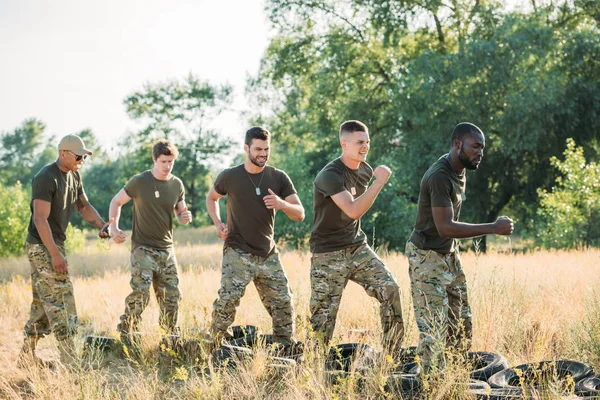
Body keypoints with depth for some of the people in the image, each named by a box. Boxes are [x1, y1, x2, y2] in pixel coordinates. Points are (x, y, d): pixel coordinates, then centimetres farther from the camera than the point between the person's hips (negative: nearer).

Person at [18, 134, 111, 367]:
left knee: (43, 302, 13)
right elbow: (40, 219, -22)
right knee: (61, 300, -11)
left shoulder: (74, 176, 9)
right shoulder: (46, 178, -18)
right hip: (42, 246, -9)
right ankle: (70, 361, -11)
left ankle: (27, 355, 21)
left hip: (54, 244, 9)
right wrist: (55, 254, -26)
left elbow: (84, 206, 19)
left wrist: (102, 226, 0)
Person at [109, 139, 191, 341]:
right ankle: (125, 335, -7)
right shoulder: (140, 181, -8)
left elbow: (180, 215, 16)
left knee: (172, 296, 5)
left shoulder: (177, 184, 5)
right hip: (143, 248, -5)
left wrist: (185, 217, -8)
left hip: (166, 249, 5)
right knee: (140, 293, -17)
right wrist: (114, 227, -11)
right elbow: (116, 202, 2)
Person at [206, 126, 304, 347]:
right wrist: (217, 223, -1)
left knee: (283, 302, 3)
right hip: (238, 253, -3)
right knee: (228, 300, -17)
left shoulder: (279, 178, 0)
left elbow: (299, 214, -1)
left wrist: (282, 204, -22)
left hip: (268, 254, 3)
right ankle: (216, 344, 0)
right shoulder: (230, 176, -4)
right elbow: (211, 198, 16)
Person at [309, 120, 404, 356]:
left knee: (390, 289, -10)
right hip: (328, 255, -6)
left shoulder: (365, 170, 6)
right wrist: (379, 182, -29)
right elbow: (353, 211, -30)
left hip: (357, 248, 6)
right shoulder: (330, 176, -18)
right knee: (323, 317, -3)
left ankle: (392, 358, -2)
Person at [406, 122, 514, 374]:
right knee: (433, 325, -9)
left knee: (461, 322, 10)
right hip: (427, 258, -10)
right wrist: (493, 228, -28)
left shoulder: (459, 170, 6)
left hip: (449, 254, 10)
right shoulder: (439, 176, -24)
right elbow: (445, 227, -30)